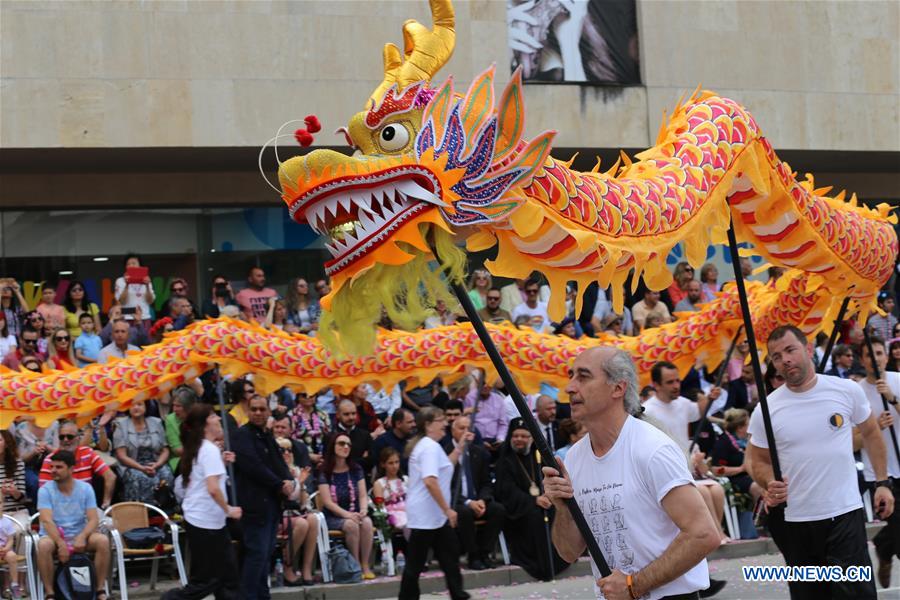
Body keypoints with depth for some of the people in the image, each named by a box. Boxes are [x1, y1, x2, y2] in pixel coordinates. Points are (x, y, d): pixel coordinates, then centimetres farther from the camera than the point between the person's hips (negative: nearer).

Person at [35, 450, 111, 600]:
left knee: (103, 540, -27)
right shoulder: (45, 490, -4)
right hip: (54, 537, -2)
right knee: (44, 545, -36)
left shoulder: (85, 489, 1)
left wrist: (82, 537, -26)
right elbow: (47, 521, -16)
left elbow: (93, 519, -6)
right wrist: (61, 544, -30)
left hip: (79, 536, 2)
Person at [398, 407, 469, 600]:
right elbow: (430, 481, -29)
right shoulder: (430, 447, -17)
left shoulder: (425, 445, 15)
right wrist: (447, 509, -24)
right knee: (416, 561, -3)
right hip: (426, 514, -11)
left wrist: (460, 447, 21)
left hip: (435, 514, 11)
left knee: (449, 554, 13)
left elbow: (445, 467, 30)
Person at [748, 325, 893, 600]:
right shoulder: (765, 410, -3)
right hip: (796, 522, 1)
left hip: (845, 514, -1)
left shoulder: (847, 391, -3)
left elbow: (871, 433, 13)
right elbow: (759, 462, 8)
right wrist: (770, 484, -14)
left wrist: (882, 482, 9)